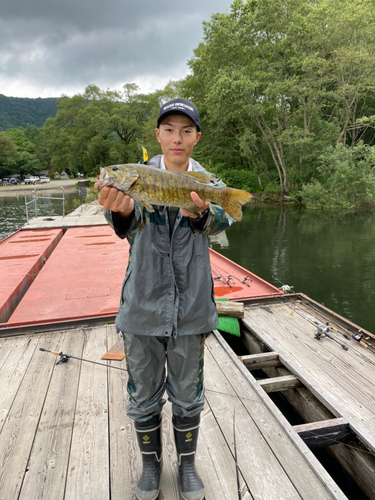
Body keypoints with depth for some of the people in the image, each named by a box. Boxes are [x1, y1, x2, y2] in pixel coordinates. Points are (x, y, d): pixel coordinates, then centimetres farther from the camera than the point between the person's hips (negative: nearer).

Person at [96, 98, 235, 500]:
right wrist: (120, 209, -49)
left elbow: (220, 221, -23)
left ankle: (187, 465, 43)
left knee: (188, 397, 16)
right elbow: (131, 220, -25)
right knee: (144, 396, 16)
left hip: (191, 308, 0)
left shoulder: (209, 184, -1)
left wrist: (201, 212, -46)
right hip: (142, 307, 0)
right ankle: (151, 464, 43)